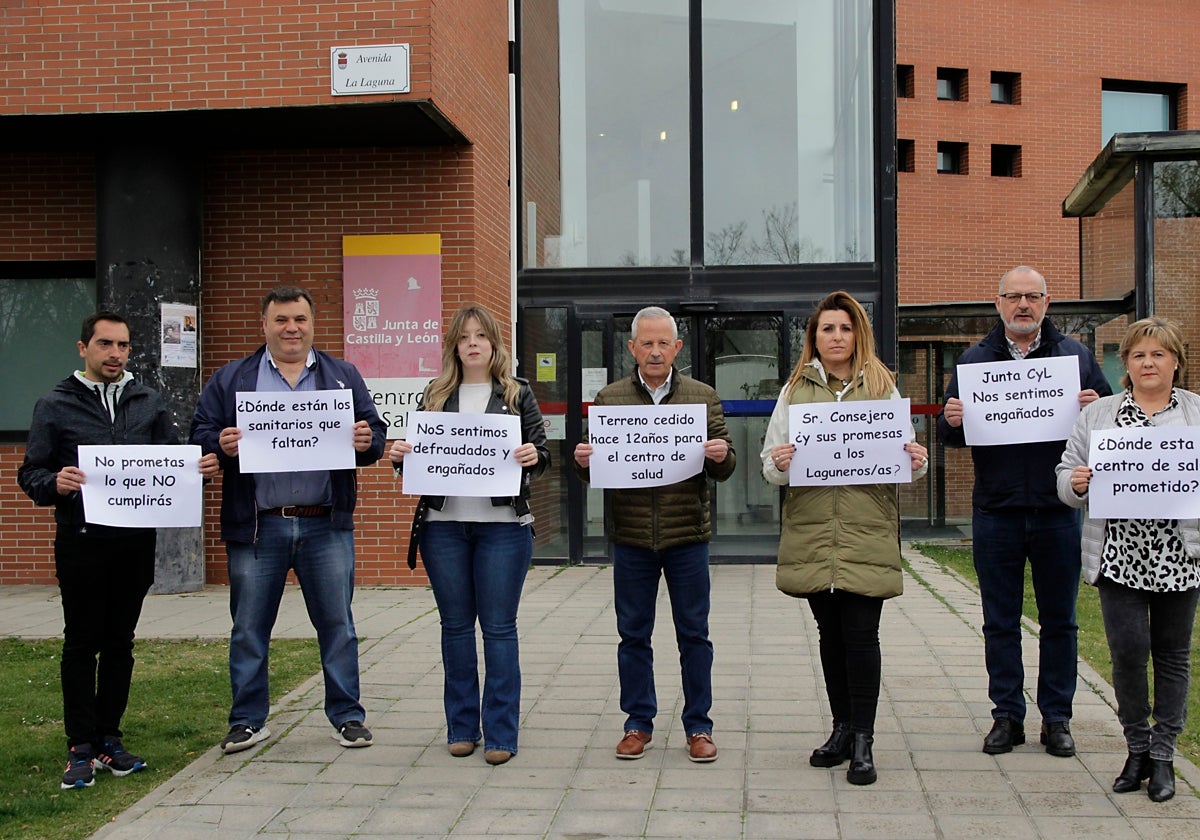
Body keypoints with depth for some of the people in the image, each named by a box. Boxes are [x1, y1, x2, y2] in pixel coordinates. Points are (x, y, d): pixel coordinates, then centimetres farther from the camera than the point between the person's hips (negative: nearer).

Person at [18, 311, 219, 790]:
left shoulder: (149, 404, 12)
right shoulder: (56, 406, 3)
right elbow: (30, 474, 0)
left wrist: (199, 469, -9)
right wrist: (55, 484, -22)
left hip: (136, 542, 3)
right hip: (81, 543, -3)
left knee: (120, 643, 10)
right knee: (81, 644, 2)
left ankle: (108, 740, 20)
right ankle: (80, 749, 9)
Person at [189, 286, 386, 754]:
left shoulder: (343, 377, 12)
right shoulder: (231, 380, 9)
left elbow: (375, 435, 9)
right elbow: (201, 434, 4)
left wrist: (368, 441, -14)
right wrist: (221, 445, -18)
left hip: (327, 525, 1)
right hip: (256, 526, 0)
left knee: (337, 624, 6)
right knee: (248, 629, 6)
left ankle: (347, 716, 17)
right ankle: (248, 721, 19)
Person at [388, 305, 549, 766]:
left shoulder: (518, 393, 5)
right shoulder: (436, 395, 11)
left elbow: (541, 454, 3)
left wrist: (533, 456, -19)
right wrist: (400, 455, -7)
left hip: (502, 525, -2)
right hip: (443, 525, 2)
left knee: (498, 627, 0)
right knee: (455, 625, 8)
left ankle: (501, 733, 7)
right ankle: (462, 727, 19)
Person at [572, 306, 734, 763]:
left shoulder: (703, 398, 5)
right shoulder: (609, 398, 6)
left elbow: (723, 470, 6)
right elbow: (592, 469, 8)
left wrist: (721, 458, -17)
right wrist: (583, 461, -15)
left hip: (688, 537, 0)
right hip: (631, 537, 1)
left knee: (694, 634, 6)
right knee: (633, 635, 8)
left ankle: (698, 726, 18)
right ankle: (638, 723, 21)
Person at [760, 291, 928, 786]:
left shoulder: (881, 387, 10)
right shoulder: (795, 390, 11)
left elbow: (901, 458, 10)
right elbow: (770, 464, 8)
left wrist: (916, 462, -12)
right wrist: (778, 464, -14)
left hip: (867, 529, -2)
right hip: (811, 528, 2)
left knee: (861, 635, -5)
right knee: (831, 634, 10)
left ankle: (862, 741, 3)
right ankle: (842, 729, 23)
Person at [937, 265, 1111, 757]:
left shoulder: (1076, 356, 6)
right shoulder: (973, 360, 7)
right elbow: (949, 434, 9)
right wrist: (951, 421, -13)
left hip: (1058, 510, 0)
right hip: (995, 512, 1)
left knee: (1059, 620, 7)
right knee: (1000, 621, 7)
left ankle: (1057, 717, 18)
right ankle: (1007, 715, 17)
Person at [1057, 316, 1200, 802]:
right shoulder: (1098, 414, 9)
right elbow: (1066, 477, 10)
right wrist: (1076, 483, -12)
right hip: (1119, 555, 0)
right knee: (1127, 652, -5)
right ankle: (1137, 748, 15)